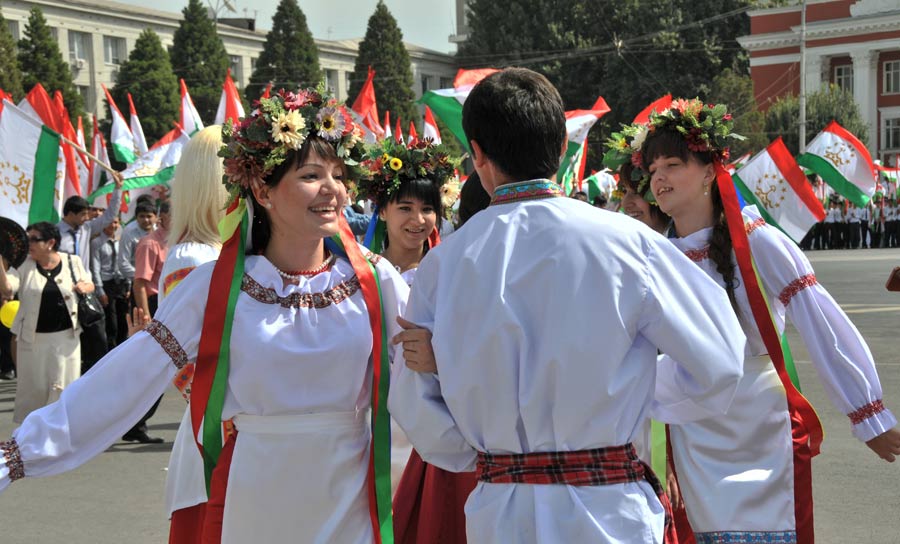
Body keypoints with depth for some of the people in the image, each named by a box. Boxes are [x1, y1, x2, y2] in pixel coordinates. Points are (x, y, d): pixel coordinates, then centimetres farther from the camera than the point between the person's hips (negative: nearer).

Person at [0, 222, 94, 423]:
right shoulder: (23, 265, -2)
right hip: (32, 338, 0)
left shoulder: (72, 262, 1)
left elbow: (90, 285, 14)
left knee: (63, 386, 5)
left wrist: (84, 287, -10)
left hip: (66, 337, 0)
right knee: (33, 386, 9)